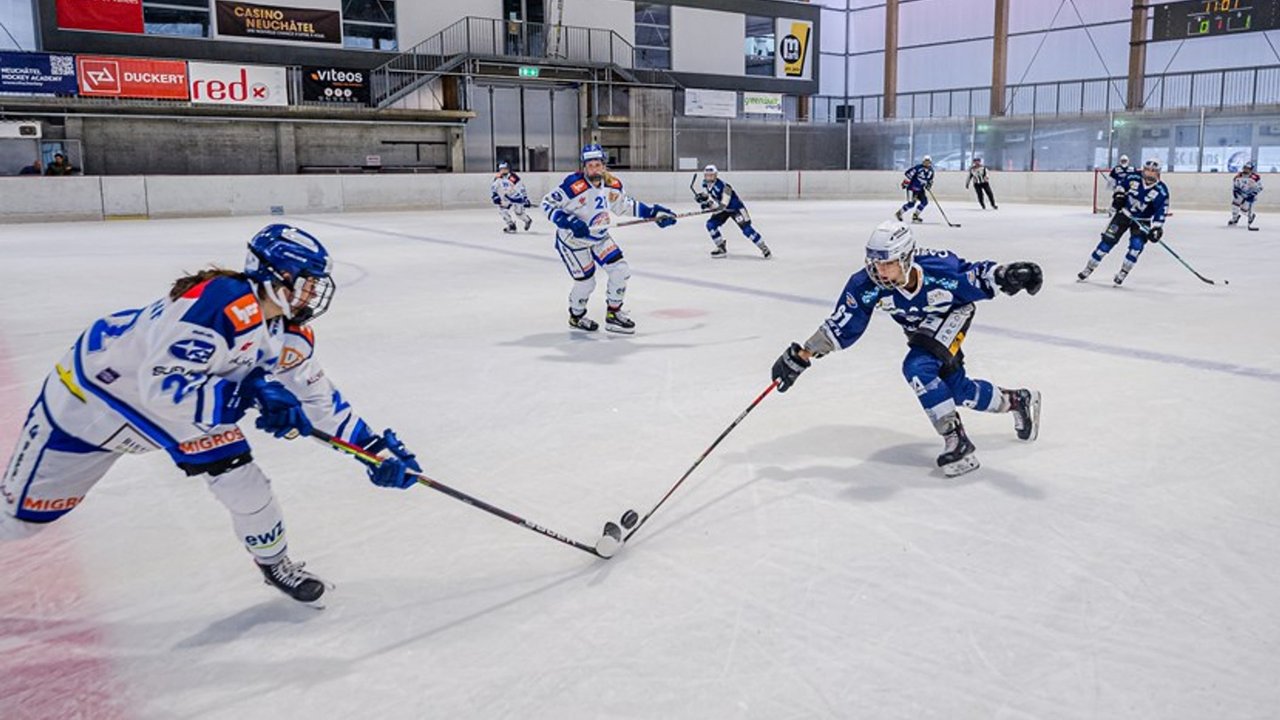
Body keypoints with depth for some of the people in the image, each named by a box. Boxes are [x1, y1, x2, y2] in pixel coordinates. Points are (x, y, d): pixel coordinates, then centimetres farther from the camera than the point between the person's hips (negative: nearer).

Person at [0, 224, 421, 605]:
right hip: (94, 392, -6)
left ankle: (275, 564, 16)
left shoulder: (290, 333, -9)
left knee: (242, 480, -6)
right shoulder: (218, 304, -35)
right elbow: (160, 385, -39)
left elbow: (315, 394, 2)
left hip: (183, 403, 6)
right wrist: (246, 397, -43)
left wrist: (372, 444, -2)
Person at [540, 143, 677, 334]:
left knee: (621, 270, -2)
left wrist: (653, 212, 3)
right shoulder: (573, 185, -27)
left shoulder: (612, 184, -8)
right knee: (586, 281, -3)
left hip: (599, 237, 6)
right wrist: (570, 222, -33)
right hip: (572, 239, -6)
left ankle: (614, 313, 17)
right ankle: (576, 316, 26)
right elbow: (547, 204, -22)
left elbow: (626, 204, 10)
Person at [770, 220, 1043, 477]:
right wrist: (800, 356, -23)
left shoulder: (939, 268, -37)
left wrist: (1008, 275, -43)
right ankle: (1017, 400, 35)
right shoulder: (867, 285, -29)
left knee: (918, 368, -28)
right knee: (958, 389, 8)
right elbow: (841, 326, -21)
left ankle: (956, 441, -19)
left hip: (953, 313, -5)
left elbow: (980, 277, -23)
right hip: (919, 327, 5)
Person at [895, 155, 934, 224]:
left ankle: (915, 216, 8)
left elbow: (930, 180, 20)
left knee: (925, 202, -3)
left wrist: (929, 185, 0)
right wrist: (905, 183, -18)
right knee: (911, 203, -14)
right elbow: (908, 174, -19)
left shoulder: (931, 171, 5)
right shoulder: (918, 168, -18)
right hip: (912, 188, -8)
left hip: (920, 189, 8)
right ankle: (899, 213, 6)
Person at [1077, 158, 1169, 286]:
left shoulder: (1161, 191, -19)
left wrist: (1157, 228, -31)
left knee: (1136, 245, -19)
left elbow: (1161, 211, -22)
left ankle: (1122, 273, -2)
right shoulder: (1133, 179, -15)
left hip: (1142, 221, -1)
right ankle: (1088, 269, 4)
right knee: (1107, 241, -5)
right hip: (1124, 213, 1)